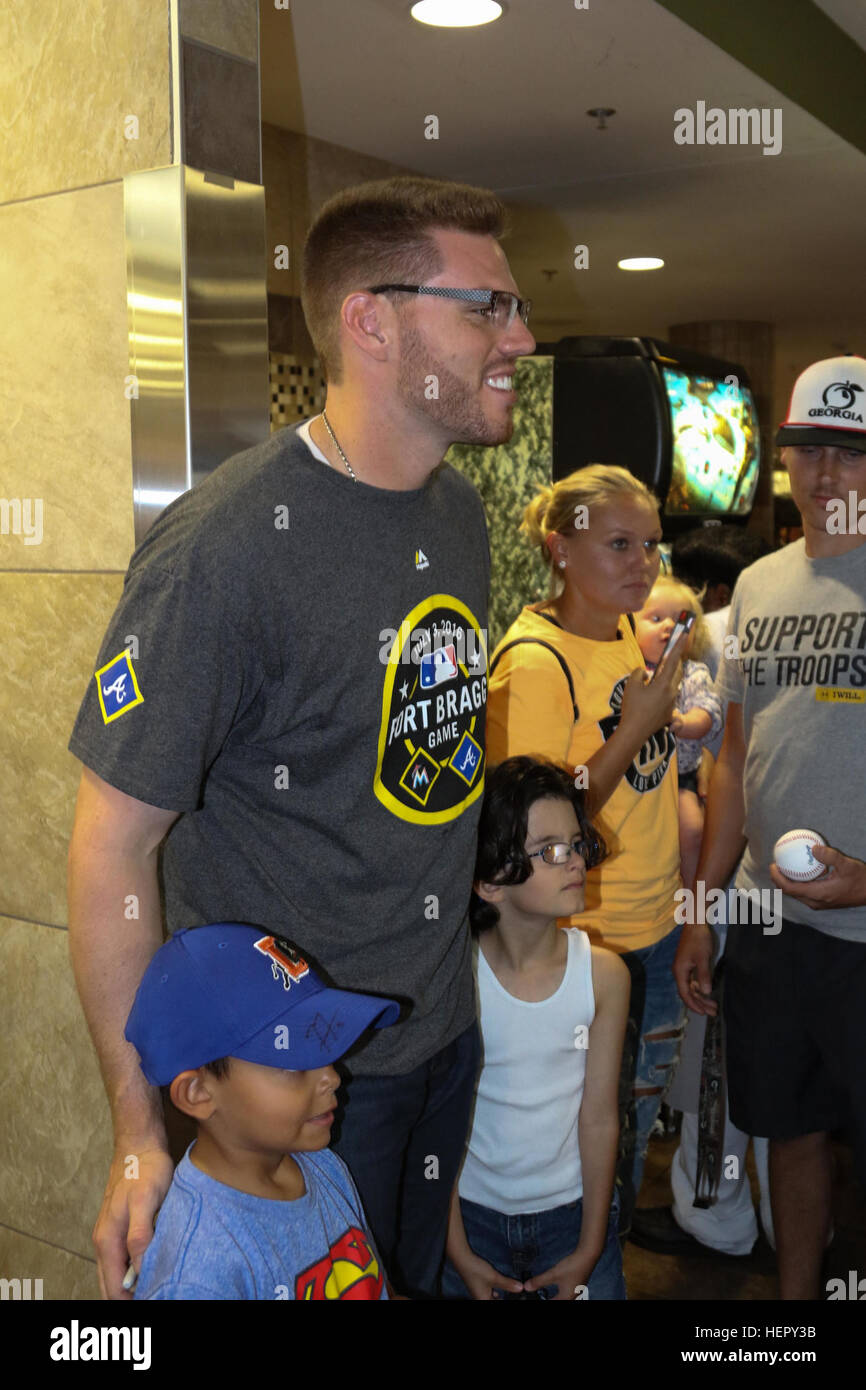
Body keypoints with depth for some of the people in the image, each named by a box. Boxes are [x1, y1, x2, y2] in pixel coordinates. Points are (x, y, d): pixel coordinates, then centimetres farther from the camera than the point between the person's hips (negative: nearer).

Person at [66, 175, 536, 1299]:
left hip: (449, 1036, 7)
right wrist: (140, 1132, -18)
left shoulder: (460, 509, 1)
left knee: (428, 1278, 26)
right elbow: (113, 845, -21)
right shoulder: (223, 548, -25)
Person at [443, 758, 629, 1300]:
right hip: (471, 1213, -1)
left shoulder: (603, 973, -13)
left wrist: (589, 1251, -4)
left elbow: (600, 1117, -8)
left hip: (574, 1212, 1)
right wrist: (459, 1254, -6)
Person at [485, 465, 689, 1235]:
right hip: (585, 936, -8)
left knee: (642, 1099, 23)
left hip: (655, 922, 8)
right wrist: (633, 731, -25)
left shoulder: (629, 631, 3)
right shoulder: (534, 661, -22)